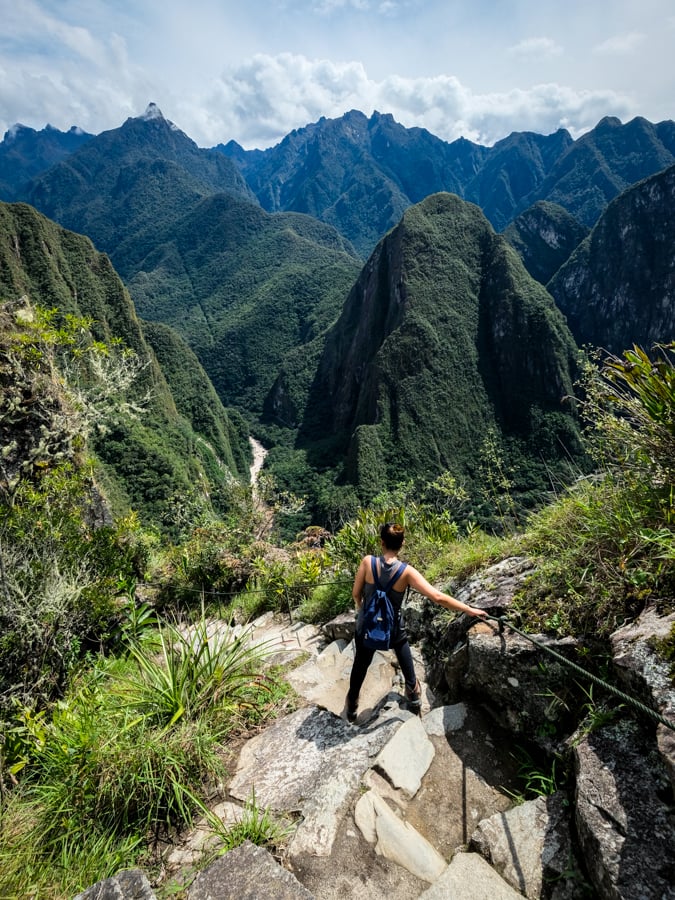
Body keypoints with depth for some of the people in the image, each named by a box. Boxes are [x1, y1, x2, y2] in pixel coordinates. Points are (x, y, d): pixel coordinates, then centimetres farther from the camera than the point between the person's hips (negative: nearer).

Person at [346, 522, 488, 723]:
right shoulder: (406, 572, -24)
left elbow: (356, 593, -11)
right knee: (406, 662, 31)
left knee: (361, 664, 26)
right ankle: (414, 696, 51)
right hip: (393, 629, -1)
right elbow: (437, 597, -27)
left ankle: (352, 707, 46)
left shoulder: (368, 562, -22)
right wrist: (469, 609, -19)